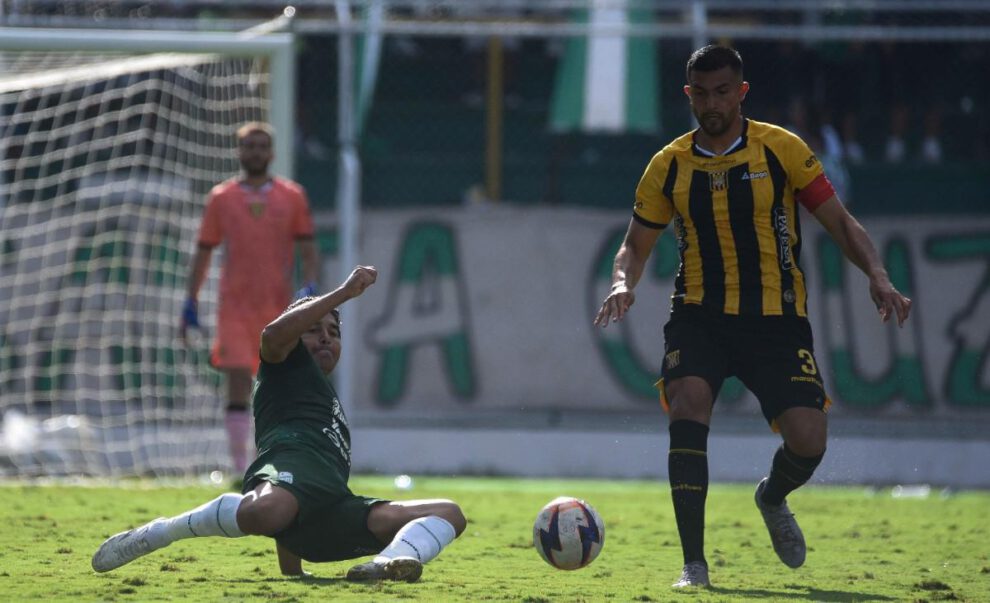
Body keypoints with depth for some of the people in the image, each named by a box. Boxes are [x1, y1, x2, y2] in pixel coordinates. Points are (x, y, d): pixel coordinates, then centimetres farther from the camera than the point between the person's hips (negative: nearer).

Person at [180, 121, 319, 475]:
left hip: (280, 308, 1)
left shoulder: (292, 196, 7)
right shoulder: (222, 198, 7)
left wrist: (310, 288, -10)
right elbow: (204, 251, 11)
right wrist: (191, 301, 7)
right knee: (238, 387, -11)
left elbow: (307, 248, 6)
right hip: (235, 308, -1)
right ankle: (241, 470, -9)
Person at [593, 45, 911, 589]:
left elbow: (839, 222, 1)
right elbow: (636, 244, 14)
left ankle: (773, 498, 27)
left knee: (807, 442, -13)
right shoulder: (669, 166, 4)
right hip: (699, 315, 1)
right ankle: (694, 563, -19)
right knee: (687, 406, -27)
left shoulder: (781, 150, -2)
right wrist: (623, 282, -9)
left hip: (776, 319, -1)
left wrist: (876, 275, -15)